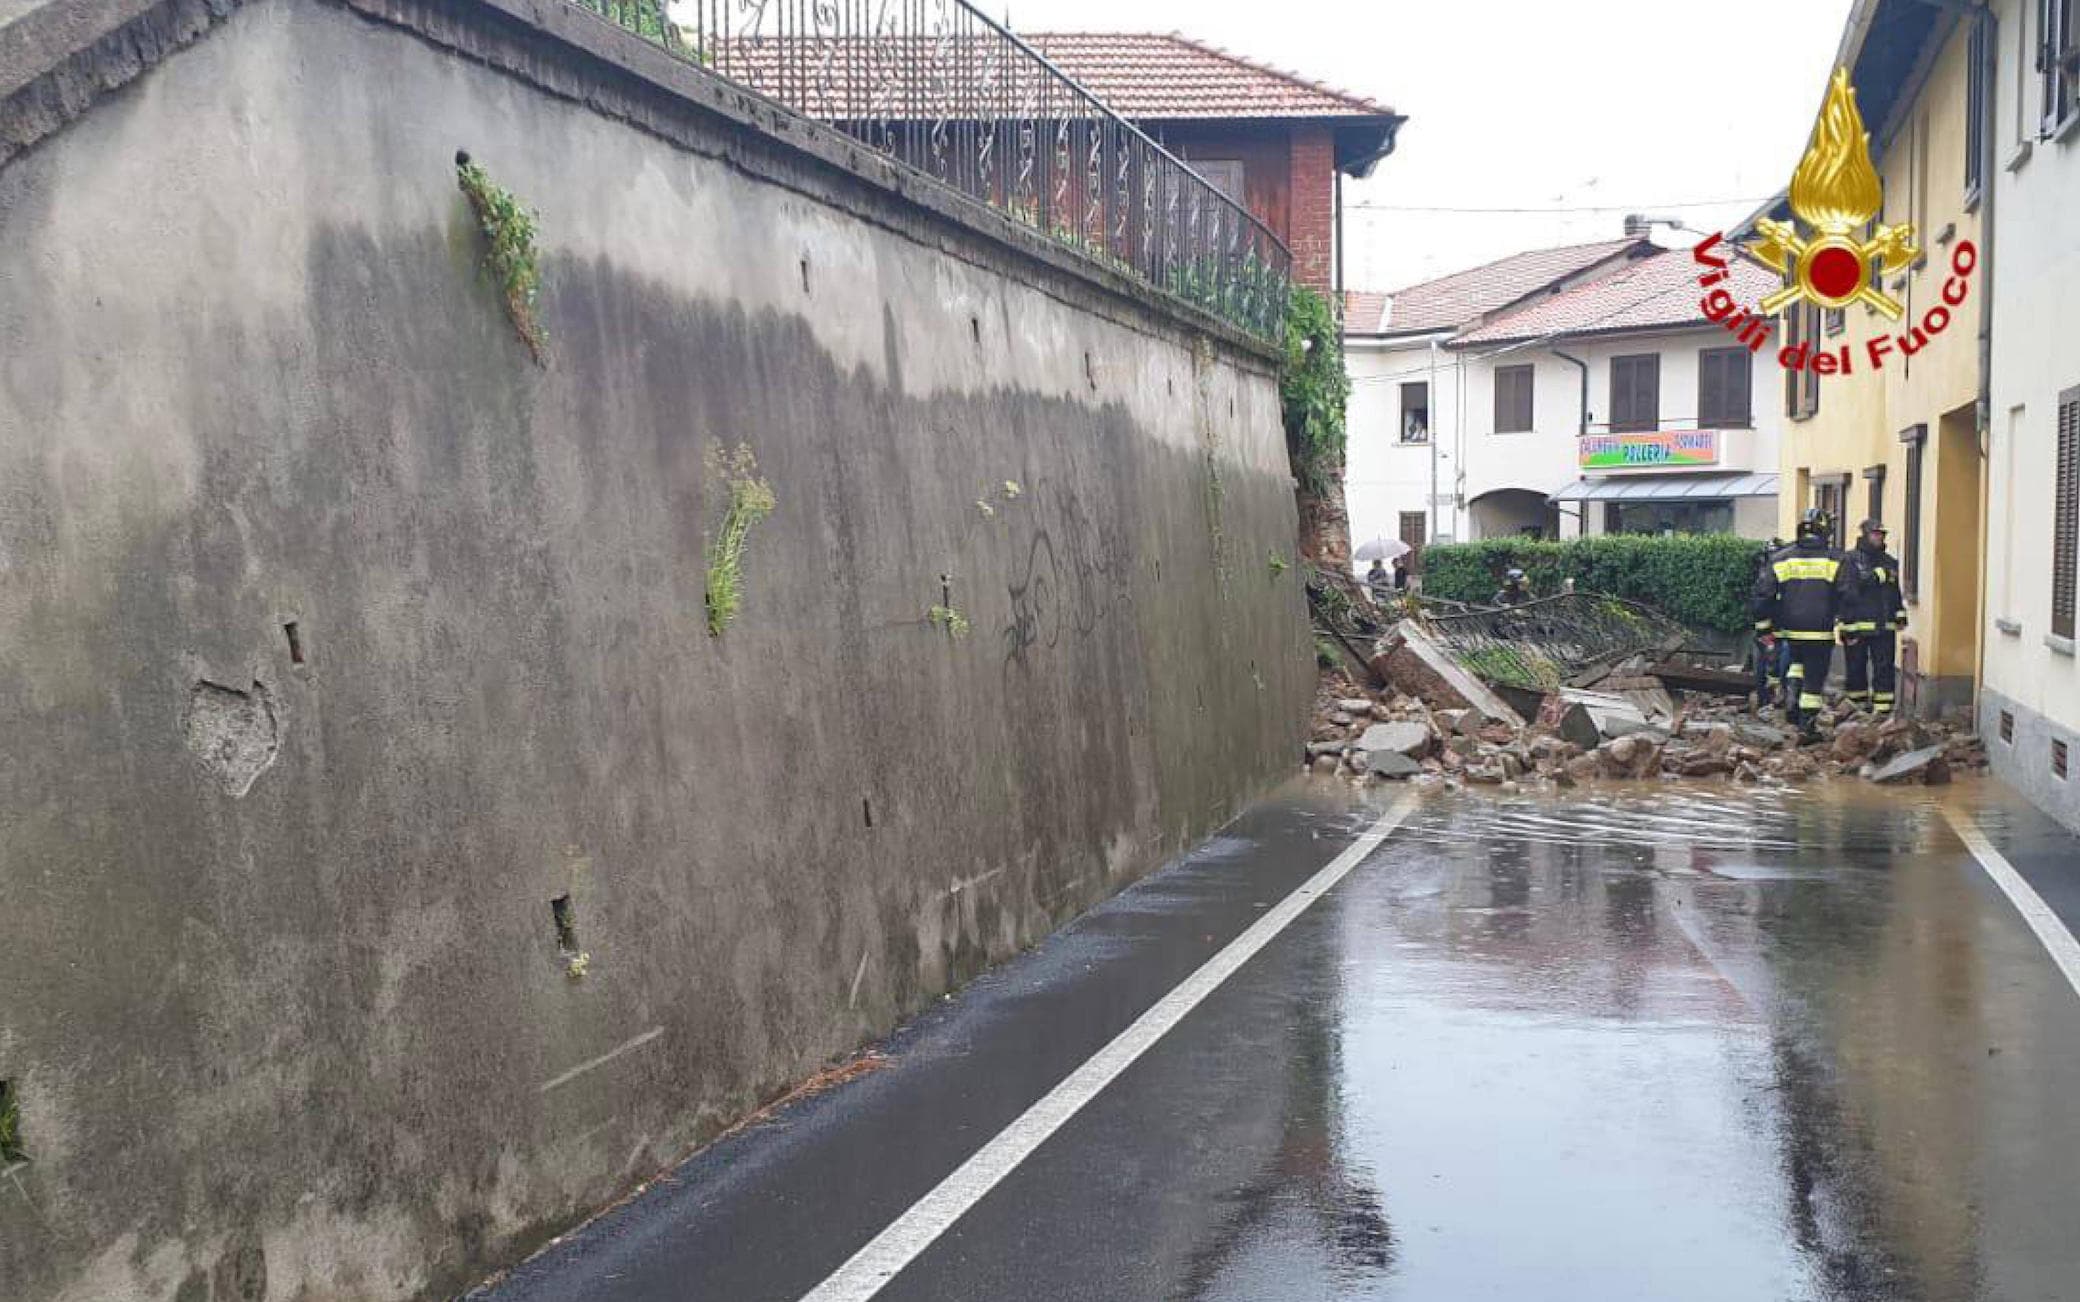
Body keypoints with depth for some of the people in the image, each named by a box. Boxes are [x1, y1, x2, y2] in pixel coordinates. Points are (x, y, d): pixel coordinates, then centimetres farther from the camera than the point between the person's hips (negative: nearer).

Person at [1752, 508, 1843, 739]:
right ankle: (1807, 727, 9)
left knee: (1797, 664, 29)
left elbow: (1762, 595, 0)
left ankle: (1791, 697, 9)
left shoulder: (1781, 559, 2)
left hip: (1790, 630, 3)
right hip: (1822, 633, -3)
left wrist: (1764, 628, 7)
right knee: (1814, 679, 5)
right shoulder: (1836, 560, -4)